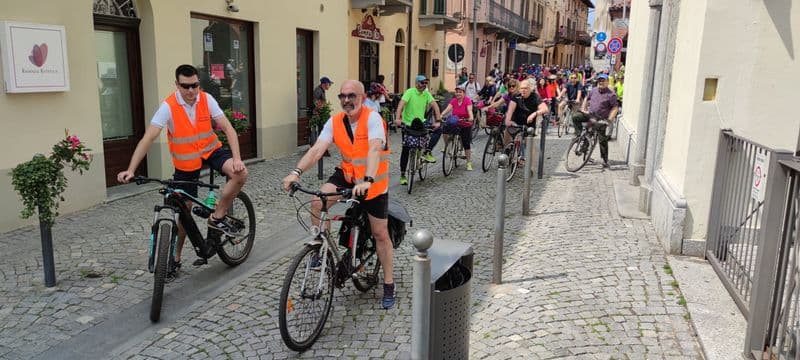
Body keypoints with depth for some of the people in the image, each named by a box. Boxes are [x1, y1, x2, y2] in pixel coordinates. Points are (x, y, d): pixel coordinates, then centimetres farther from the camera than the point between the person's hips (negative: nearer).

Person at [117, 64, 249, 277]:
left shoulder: (206, 100, -13)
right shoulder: (168, 106, -19)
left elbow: (228, 128, -16)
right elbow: (148, 138, -24)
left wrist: (237, 158, -30)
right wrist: (130, 170, -33)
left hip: (211, 151, 2)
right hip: (186, 163, -1)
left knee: (240, 173, -27)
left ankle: (217, 217, -7)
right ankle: (175, 258, 25)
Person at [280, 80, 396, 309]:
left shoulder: (372, 118, -22)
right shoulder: (335, 122, -8)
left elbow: (374, 150, -37)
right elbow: (317, 149, -17)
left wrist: (367, 181, -52)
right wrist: (296, 172, -32)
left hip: (374, 182, -4)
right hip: (347, 174, 4)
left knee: (380, 234, 3)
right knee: (318, 203, -22)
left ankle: (388, 284, 19)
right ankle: (321, 248, 2)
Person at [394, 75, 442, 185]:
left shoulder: (427, 94, -1)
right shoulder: (410, 92, -14)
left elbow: (435, 105, -9)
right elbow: (401, 104, -28)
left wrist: (437, 121, -22)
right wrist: (397, 118, -44)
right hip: (408, 124, -4)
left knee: (438, 130, -12)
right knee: (406, 150, -1)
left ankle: (427, 152, -5)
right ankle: (402, 175, 9)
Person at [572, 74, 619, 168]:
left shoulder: (611, 94, -9)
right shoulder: (594, 90, 7)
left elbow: (615, 108, -10)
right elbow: (586, 98, 24)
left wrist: (610, 119, -21)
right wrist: (583, 109, 12)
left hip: (601, 119, -4)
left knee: (603, 140, -1)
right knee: (575, 116, -20)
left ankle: (605, 160, 11)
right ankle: (579, 135, -7)